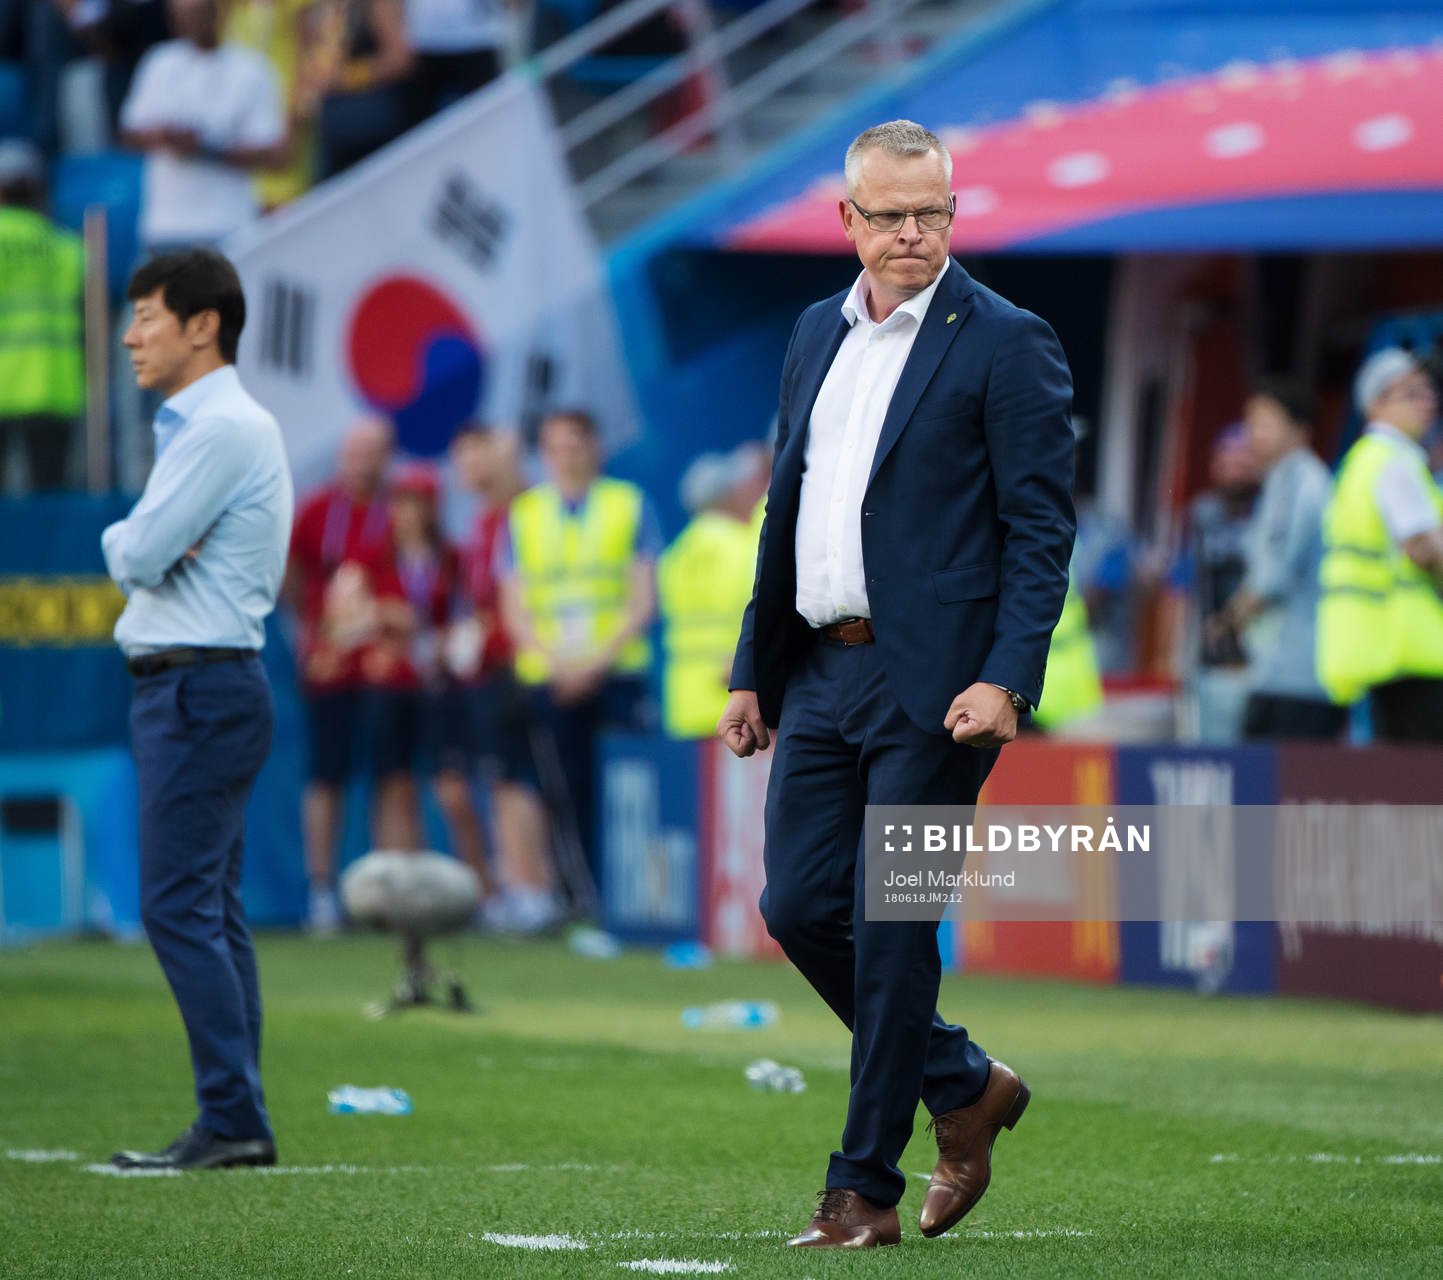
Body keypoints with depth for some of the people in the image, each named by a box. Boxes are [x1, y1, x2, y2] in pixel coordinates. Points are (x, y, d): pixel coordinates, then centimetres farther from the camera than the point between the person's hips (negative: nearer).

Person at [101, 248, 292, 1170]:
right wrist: (143, 544, -5)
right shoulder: (202, 426, 19)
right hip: (194, 685, 11)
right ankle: (236, 1122, 10)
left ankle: (232, 1119, -15)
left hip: (199, 688, -11)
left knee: (181, 906, -13)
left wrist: (125, 539, 3)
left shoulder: (222, 430, -14)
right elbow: (141, 556, 16)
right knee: (213, 910, 9)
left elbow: (139, 554, -18)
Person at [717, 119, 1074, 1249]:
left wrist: (1006, 681, -19)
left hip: (932, 686, -7)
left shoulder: (1006, 344, -6)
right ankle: (965, 1086, 24)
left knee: (890, 932, -4)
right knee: (799, 909, 4)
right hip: (821, 673, 7)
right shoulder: (818, 335, 15)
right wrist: (753, 672, 16)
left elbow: (1042, 530, -10)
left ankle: (867, 1188, 4)